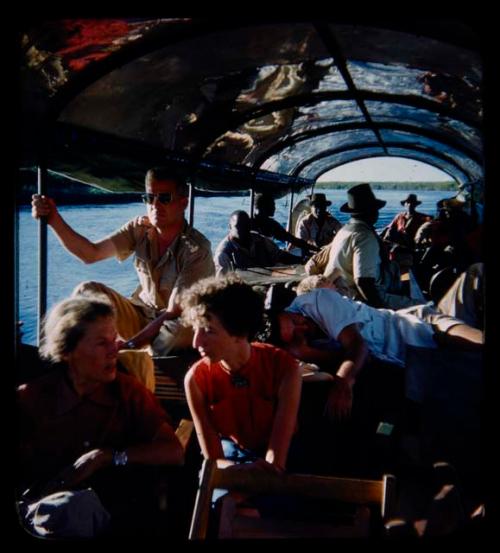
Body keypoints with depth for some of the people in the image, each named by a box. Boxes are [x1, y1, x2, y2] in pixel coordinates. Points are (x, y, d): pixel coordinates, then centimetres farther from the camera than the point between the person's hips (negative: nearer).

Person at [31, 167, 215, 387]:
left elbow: (175, 313, -24)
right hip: (141, 315, 6)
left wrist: (129, 346, -30)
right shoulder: (139, 229, -5)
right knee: (87, 292, -19)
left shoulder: (197, 249, -21)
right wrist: (54, 219, -24)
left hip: (178, 327, -5)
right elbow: (91, 253, -10)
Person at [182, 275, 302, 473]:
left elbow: (274, 464, -24)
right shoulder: (196, 378, -20)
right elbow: (213, 460, -17)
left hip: (281, 455, -1)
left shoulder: (284, 368, -25)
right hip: (231, 455, 1)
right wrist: (243, 471, -36)